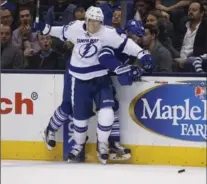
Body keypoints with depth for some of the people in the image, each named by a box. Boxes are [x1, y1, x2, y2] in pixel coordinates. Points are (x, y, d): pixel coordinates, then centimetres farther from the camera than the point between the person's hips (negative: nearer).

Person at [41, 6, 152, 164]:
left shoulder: (107, 33, -14)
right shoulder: (75, 28, -7)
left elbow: (124, 43, -15)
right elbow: (62, 32, 12)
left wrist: (141, 54, -23)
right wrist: (46, 29, 12)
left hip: (101, 77, -1)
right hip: (80, 78, 1)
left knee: (106, 110, -18)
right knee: (80, 114, 7)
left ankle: (102, 143, 5)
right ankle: (79, 145, 34)